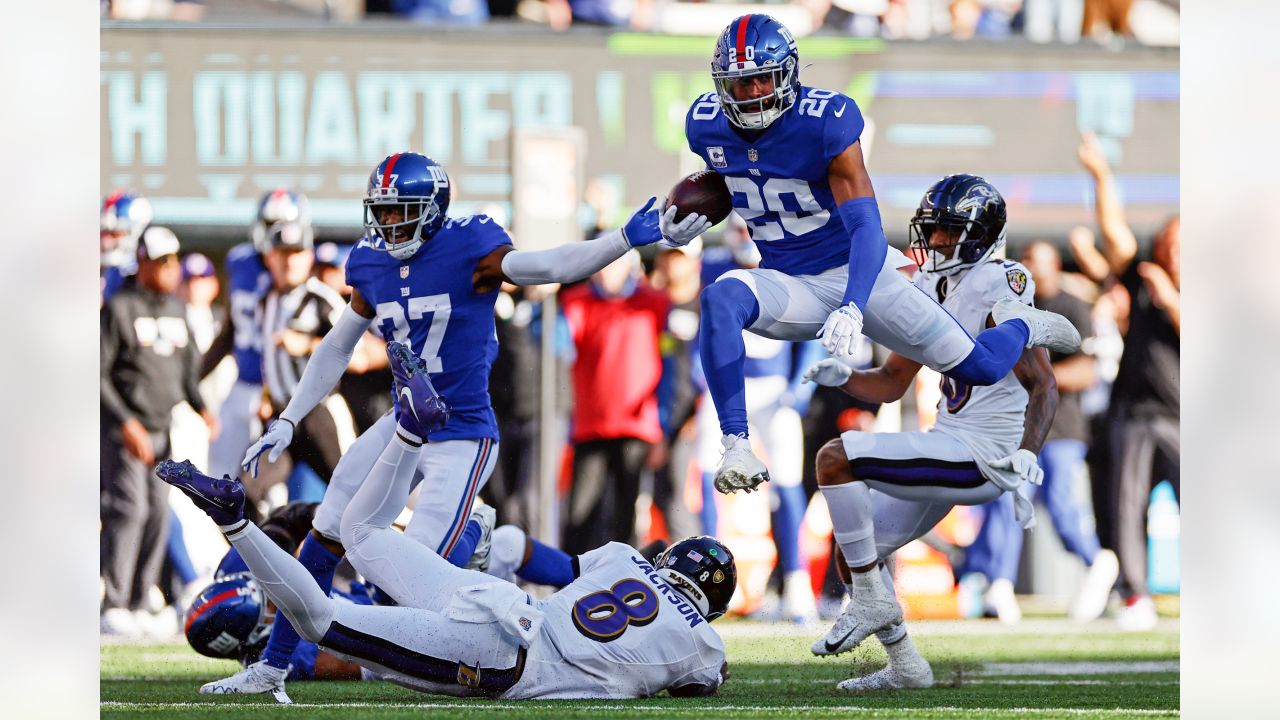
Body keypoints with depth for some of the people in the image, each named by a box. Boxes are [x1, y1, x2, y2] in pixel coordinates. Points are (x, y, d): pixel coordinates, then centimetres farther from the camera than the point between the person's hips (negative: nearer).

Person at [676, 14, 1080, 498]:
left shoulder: (825, 122, -23)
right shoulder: (706, 126, -8)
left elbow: (867, 228, -29)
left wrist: (851, 309, -42)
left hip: (860, 274, -3)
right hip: (790, 287, 3)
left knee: (981, 369, -2)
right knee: (720, 300, -33)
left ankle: (1019, 326, 36)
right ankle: (736, 447, -31)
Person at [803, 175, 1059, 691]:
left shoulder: (996, 291, -16)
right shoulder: (932, 290, 10)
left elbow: (1043, 386, -21)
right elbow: (891, 384, 17)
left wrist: (1023, 464, -33)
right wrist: (842, 377, -3)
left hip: (981, 458, -9)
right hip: (951, 449, 9)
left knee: (835, 459, -19)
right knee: (854, 549, 14)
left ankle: (871, 600, -10)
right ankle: (905, 668, 22)